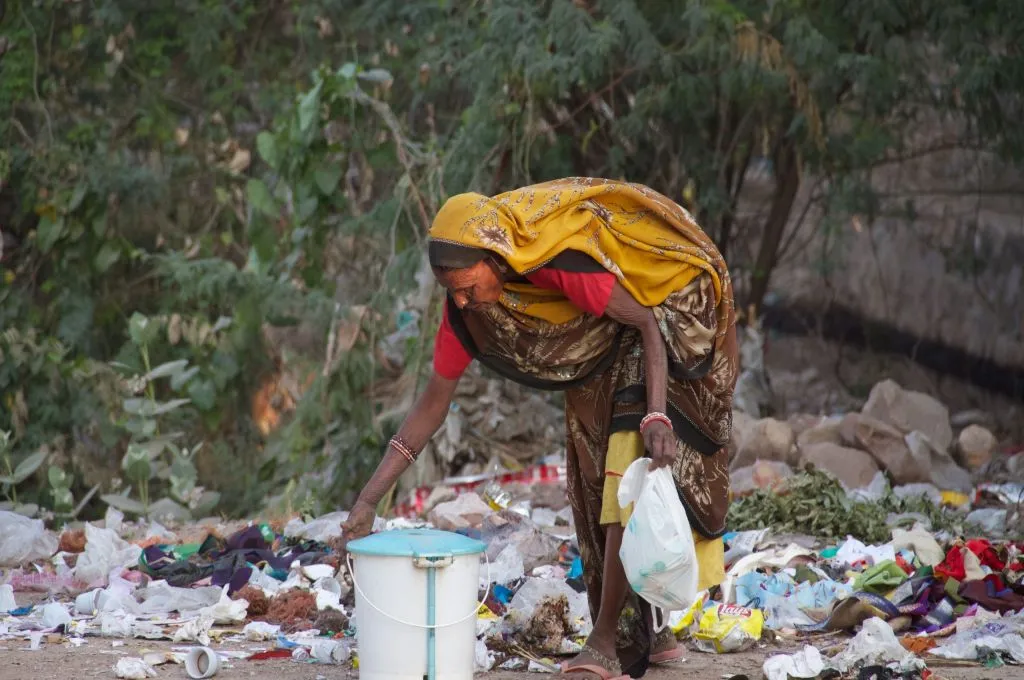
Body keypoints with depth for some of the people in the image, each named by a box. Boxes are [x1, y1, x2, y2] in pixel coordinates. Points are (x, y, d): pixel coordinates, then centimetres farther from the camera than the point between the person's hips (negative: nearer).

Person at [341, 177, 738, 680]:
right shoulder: (465, 305, -17)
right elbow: (433, 404, -9)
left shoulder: (560, 264, -38)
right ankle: (644, 630, 15)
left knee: (629, 474, -16)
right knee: (595, 484, 5)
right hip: (596, 357, 7)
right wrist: (368, 499, -14)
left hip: (664, 323, -7)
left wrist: (657, 415, -40)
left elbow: (647, 323, -28)